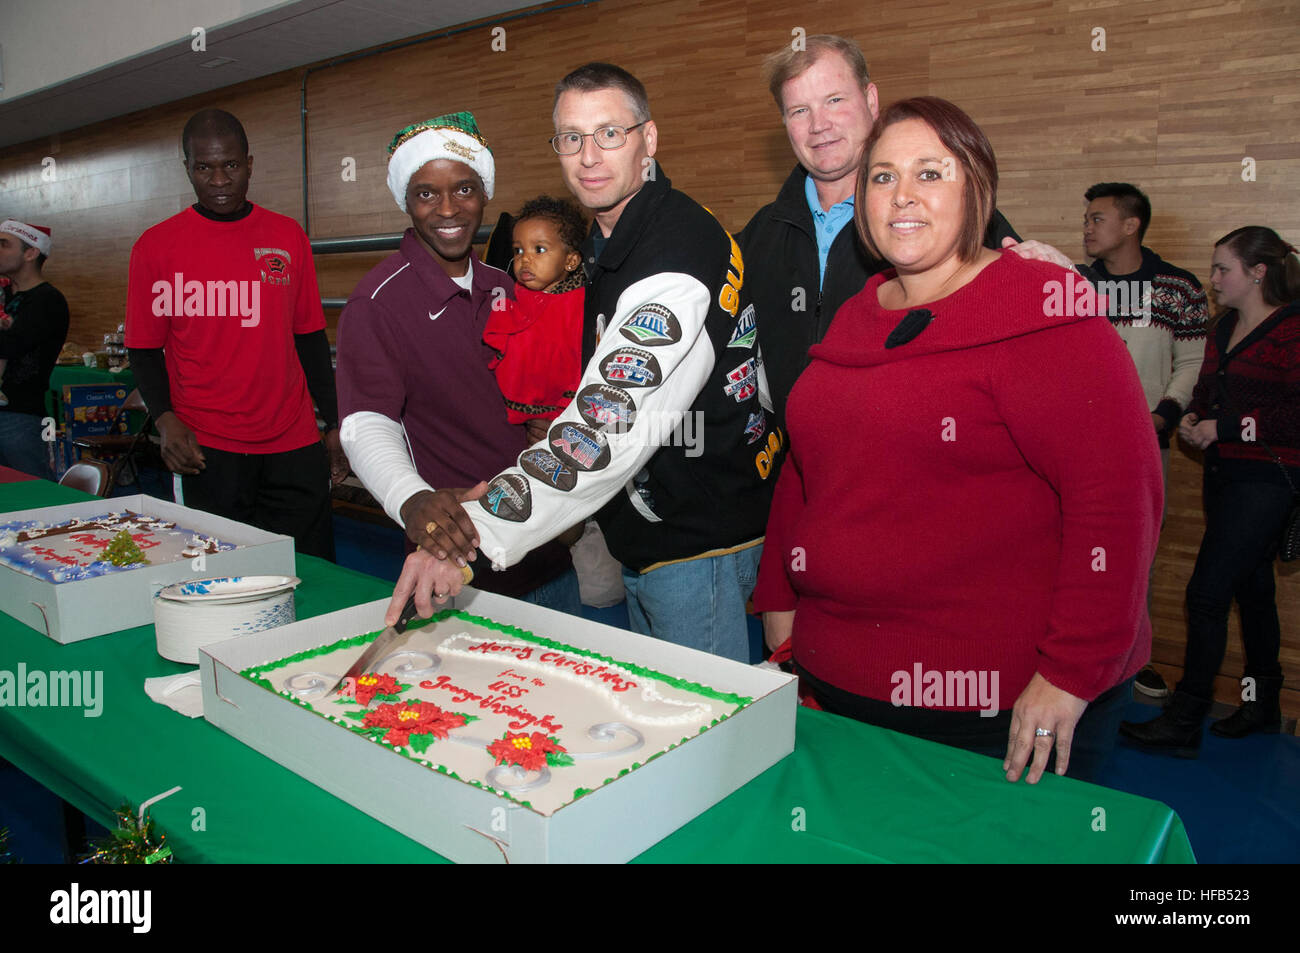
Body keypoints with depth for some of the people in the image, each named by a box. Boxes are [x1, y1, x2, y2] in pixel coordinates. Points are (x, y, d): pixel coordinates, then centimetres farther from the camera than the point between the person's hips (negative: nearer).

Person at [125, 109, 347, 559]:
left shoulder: (288, 236, 8)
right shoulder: (156, 246, 1)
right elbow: (145, 348, 4)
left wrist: (334, 423, 7)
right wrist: (166, 418, -14)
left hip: (295, 444, 2)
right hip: (205, 449, -2)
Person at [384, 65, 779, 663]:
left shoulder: (679, 254, -24)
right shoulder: (605, 240, 9)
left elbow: (611, 428, -35)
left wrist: (474, 535, -40)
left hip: (698, 545, -9)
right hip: (642, 541, 10)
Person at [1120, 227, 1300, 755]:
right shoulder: (1224, 328, 13)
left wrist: (1224, 428, -17)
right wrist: (1193, 420, 3)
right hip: (1224, 472, 8)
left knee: (1206, 593, -10)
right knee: (1251, 588, 17)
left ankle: (1183, 723, -1)